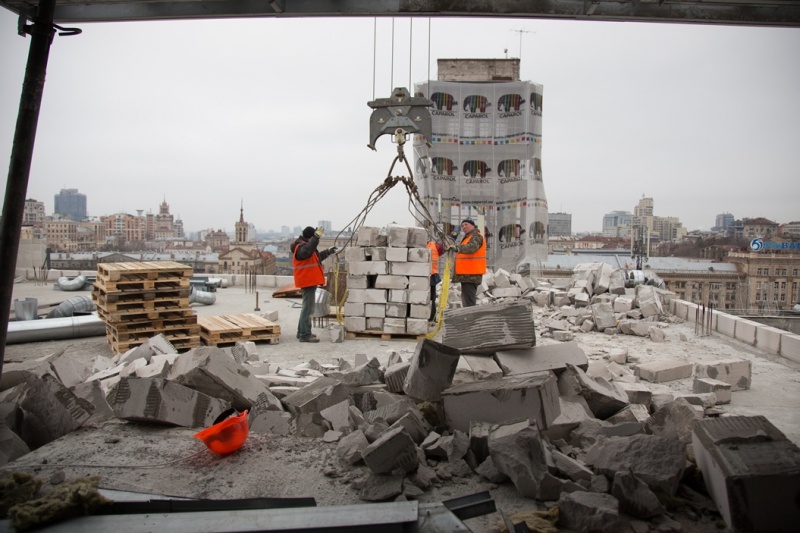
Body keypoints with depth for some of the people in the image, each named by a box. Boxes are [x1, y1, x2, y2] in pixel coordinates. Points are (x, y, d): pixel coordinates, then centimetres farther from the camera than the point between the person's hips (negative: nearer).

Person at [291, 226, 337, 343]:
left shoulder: (306, 245, 17)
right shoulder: (301, 247, -16)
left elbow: (316, 257, 33)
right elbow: (307, 252, -41)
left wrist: (328, 252, 35)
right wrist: (316, 237, -45)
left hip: (309, 281, 11)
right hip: (308, 281, -11)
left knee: (307, 307, 19)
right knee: (308, 308, -9)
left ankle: (302, 332, 28)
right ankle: (305, 335, -7)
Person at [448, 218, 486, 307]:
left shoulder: (476, 237, -10)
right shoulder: (469, 237, 24)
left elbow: (471, 247, -32)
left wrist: (457, 247, -45)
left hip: (471, 274, -11)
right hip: (468, 274, 11)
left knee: (468, 301, -15)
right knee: (467, 300, 18)